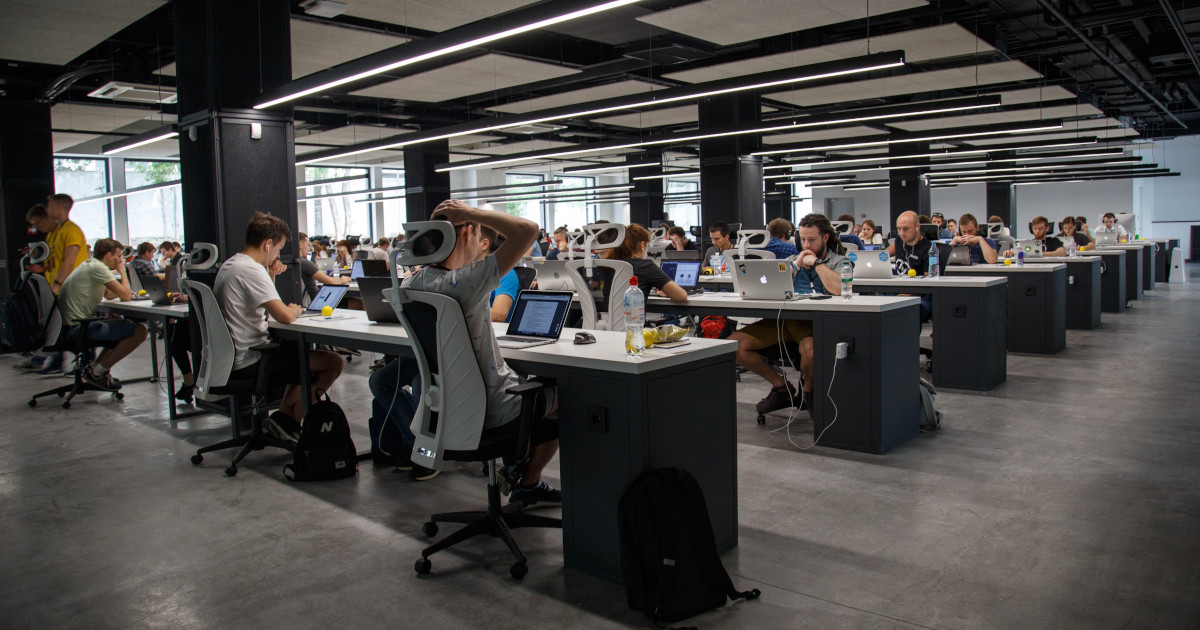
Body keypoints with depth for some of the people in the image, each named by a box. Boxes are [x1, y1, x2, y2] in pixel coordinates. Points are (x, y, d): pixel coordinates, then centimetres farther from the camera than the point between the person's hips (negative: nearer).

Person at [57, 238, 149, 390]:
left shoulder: (89, 264, 19)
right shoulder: (97, 267, -13)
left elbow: (109, 294, 32)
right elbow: (125, 296, -16)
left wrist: (124, 292, 13)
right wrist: (122, 271, -2)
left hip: (69, 327, 11)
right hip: (76, 329, -11)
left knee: (126, 325, 25)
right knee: (139, 331, -17)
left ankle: (94, 367, 16)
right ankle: (97, 372, -6)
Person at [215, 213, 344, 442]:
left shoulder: (228, 265, 13)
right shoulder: (251, 270, -20)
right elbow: (284, 316, -26)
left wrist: (270, 277, 9)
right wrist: (296, 310, -4)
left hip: (232, 359, 11)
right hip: (250, 364, -11)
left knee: (302, 351, 30)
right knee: (333, 363, -10)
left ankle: (284, 414, 17)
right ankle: (287, 418, 2)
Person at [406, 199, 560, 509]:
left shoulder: (411, 284, -7)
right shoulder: (464, 283, -31)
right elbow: (528, 230, -35)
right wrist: (470, 212, -25)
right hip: (493, 414, -8)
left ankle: (517, 463, 35)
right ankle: (527, 485, 29)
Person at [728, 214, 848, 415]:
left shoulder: (839, 262, 10)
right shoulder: (793, 259, 25)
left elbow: (839, 289, -14)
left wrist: (816, 262, -2)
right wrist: (797, 264, 5)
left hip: (814, 322, -5)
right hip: (783, 319, 5)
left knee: (810, 348, -42)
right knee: (735, 343, -15)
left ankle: (808, 391, -5)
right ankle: (781, 386, 4)